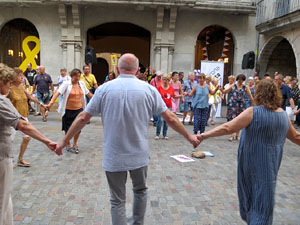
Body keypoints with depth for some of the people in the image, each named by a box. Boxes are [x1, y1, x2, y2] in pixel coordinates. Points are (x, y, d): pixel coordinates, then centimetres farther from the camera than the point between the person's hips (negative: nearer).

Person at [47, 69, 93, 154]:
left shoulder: (82, 84, 5)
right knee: (68, 129, 8)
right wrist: (51, 103, -31)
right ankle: (68, 144, 30)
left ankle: (75, 144, 24)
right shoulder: (66, 84, -8)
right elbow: (58, 93, -19)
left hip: (79, 109, 3)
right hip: (68, 110, -3)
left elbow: (88, 94, 17)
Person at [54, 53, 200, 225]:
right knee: (140, 191, 26)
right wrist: (189, 137, 13)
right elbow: (170, 118, -2)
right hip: (139, 155, 1)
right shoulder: (148, 89, -5)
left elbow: (83, 118, -2)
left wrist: (64, 141, 11)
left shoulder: (105, 89, -6)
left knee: (118, 201, 14)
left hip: (113, 157, -1)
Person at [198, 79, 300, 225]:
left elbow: (227, 128, -25)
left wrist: (204, 135, -23)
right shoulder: (284, 115, 1)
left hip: (250, 162, -2)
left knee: (249, 193, 20)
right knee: (263, 202, 12)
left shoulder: (254, 112, -16)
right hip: (269, 166, 3)